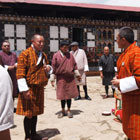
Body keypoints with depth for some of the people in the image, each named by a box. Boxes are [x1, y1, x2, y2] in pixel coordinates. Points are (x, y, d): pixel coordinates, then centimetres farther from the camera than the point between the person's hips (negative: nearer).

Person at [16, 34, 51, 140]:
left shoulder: (43, 55, 13)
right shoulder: (25, 54, -11)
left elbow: (45, 69, 25)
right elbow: (20, 73, -16)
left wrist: (48, 68, 0)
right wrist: (24, 89, -21)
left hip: (39, 88, 7)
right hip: (29, 89, -7)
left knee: (35, 112, 16)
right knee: (29, 113, 1)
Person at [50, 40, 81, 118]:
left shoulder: (70, 55, 5)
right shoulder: (56, 56, -3)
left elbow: (74, 65, 12)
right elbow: (53, 68, -3)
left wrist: (77, 74, 11)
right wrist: (52, 79, -5)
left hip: (70, 78, 2)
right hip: (61, 78, -2)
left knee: (69, 94, 6)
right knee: (62, 95, 6)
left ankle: (69, 111, 19)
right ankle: (63, 111, 21)